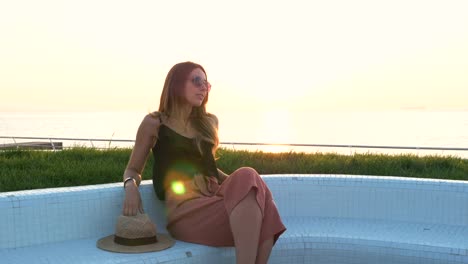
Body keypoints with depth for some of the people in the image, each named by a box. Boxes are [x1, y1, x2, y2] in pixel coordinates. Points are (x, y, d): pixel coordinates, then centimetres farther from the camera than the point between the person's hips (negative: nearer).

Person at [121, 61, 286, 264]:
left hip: (213, 199, 5)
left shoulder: (209, 122, 24)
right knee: (249, 178, -32)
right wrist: (131, 187, -11)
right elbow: (133, 169, 15)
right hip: (185, 209, -4)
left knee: (262, 205, -32)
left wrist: (238, 184, 13)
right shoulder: (154, 123, 10)